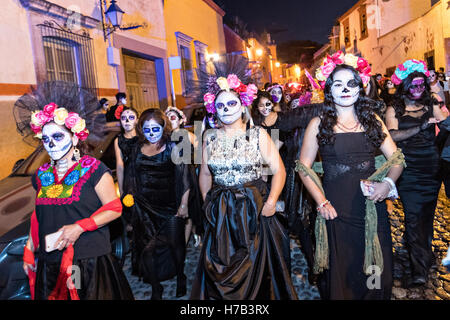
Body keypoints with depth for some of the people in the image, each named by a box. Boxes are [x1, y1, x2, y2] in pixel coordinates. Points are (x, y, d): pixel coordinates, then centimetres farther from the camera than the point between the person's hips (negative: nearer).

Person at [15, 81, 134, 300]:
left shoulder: (94, 170, -9)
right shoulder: (41, 176, 8)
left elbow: (114, 208, -10)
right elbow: (38, 216, 18)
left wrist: (80, 227, -19)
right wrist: (29, 249, 13)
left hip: (90, 263, -4)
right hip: (49, 265, 5)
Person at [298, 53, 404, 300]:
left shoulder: (372, 120, 7)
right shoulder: (319, 124, -2)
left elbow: (396, 158, 7)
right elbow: (304, 167, -3)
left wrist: (388, 182, -13)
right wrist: (322, 203, -11)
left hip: (372, 207, 3)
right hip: (335, 209, -3)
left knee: (375, 271, 14)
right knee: (339, 274, 10)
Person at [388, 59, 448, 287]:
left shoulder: (431, 106, 12)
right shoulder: (394, 110, 1)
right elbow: (393, 135, -13)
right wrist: (422, 126, -19)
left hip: (432, 166, 4)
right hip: (408, 169, -3)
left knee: (427, 212, 12)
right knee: (413, 214, -9)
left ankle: (424, 255, 32)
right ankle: (420, 269, -7)